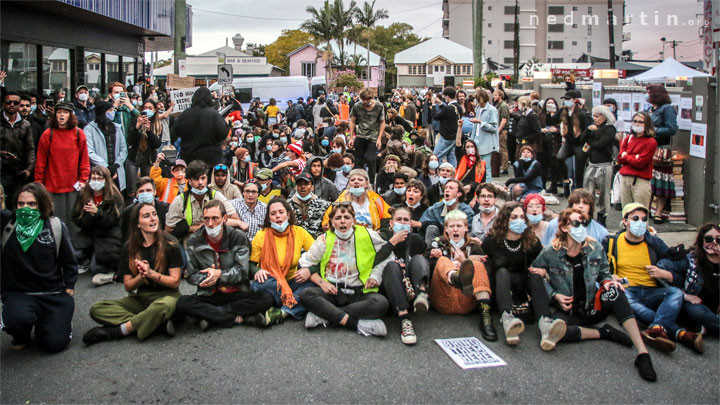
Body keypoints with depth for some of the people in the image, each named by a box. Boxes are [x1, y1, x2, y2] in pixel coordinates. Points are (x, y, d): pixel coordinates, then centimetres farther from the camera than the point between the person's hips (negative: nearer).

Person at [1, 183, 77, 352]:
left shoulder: (56, 227, 0)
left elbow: (69, 262, 7)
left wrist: (69, 289, 1)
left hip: (53, 293, 0)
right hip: (17, 292, 0)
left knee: (54, 344, -12)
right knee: (19, 319, -35)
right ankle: (21, 337, 5)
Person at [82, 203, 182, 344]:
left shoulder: (169, 244, -6)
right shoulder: (129, 247, 3)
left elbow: (175, 282, -7)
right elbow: (128, 286, 3)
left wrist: (151, 273, -20)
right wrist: (141, 277, -18)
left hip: (166, 295, -5)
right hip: (140, 298, 5)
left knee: (163, 306, -42)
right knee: (96, 309, -16)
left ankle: (118, 331, -21)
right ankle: (160, 323, -26)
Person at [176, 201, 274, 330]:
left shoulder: (238, 237, -2)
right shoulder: (194, 241, 1)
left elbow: (242, 271, -5)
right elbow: (190, 275, -1)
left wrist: (220, 274, -23)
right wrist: (208, 277, -21)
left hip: (237, 293, 0)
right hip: (208, 295, 0)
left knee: (266, 299, -28)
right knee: (181, 303, -30)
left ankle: (211, 316, -21)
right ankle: (240, 318, -26)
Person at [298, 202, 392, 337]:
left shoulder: (367, 235, 0)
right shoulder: (324, 240, 1)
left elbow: (387, 256, 11)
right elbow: (304, 263, 7)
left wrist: (376, 275, -1)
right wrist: (321, 282, -7)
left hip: (360, 292, 0)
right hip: (332, 291, 1)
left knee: (381, 303, -33)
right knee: (305, 295, -29)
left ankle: (324, 316, -26)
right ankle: (358, 324, -33)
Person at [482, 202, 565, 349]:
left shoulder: (532, 240, 0)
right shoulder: (491, 240, -6)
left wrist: (540, 270, -12)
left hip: (523, 290, 2)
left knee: (535, 276, -27)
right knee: (502, 272, -31)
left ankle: (545, 323, -54)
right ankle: (507, 319, -59)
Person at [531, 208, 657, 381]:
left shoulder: (595, 247, 1)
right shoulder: (550, 253, -7)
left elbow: (604, 273, 13)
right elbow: (535, 275, 2)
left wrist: (608, 282, -12)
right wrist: (555, 295, -11)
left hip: (593, 306, 2)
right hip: (568, 311, -2)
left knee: (614, 290, -32)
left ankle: (642, 353, -37)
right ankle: (604, 332, -15)